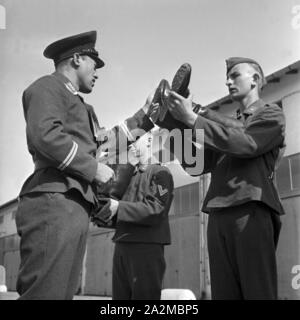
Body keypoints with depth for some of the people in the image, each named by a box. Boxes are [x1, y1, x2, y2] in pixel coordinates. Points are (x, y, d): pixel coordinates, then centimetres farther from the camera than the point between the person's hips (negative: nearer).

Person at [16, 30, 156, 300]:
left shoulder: (75, 103, 32)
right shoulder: (49, 87, 2)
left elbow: (101, 142, 33)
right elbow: (44, 135, -16)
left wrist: (143, 118, 32)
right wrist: (93, 168, -10)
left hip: (74, 207, 10)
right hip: (54, 203, -10)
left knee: (63, 292, 8)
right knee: (45, 292, -15)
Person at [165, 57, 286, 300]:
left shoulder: (271, 114, 9)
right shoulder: (228, 123, 26)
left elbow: (244, 144, -11)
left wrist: (192, 118, -11)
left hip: (251, 210, -6)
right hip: (218, 214, 6)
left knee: (258, 291, -6)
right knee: (223, 292, 3)